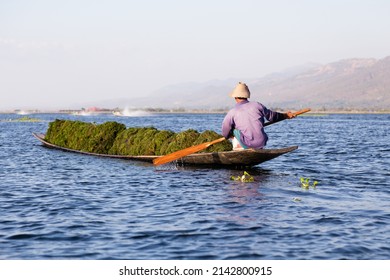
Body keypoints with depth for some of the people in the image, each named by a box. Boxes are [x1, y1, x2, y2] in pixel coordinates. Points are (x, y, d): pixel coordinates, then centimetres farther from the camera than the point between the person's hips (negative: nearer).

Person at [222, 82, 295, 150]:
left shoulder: (231, 113, -3)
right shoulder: (257, 105, 2)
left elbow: (225, 134, 0)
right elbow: (272, 116, 15)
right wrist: (286, 115, 33)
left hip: (246, 146, -3)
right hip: (261, 144, 3)